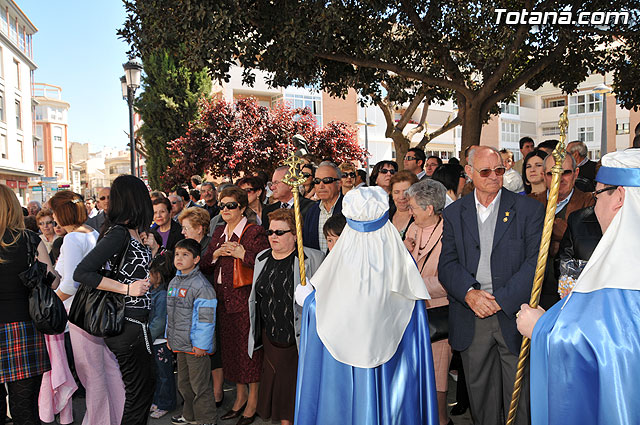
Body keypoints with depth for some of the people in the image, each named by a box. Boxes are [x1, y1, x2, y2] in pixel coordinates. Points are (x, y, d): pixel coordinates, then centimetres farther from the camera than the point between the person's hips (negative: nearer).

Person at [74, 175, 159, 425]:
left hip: (137, 319, 9)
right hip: (127, 323, -9)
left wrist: (152, 248, 1)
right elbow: (82, 273, -25)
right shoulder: (118, 233, -19)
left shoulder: (135, 233, 7)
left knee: (147, 382, 20)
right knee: (138, 390, 5)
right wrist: (126, 288, -24)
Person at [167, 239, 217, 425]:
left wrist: (201, 344, -20)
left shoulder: (201, 286, -18)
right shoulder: (174, 282, 9)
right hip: (180, 343, 9)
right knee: (184, 383, 22)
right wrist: (169, 336, 17)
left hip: (196, 345, -8)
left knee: (200, 386, 3)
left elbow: (206, 318, -20)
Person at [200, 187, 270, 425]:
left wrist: (243, 255, -21)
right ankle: (240, 396, 32)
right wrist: (215, 255, -6)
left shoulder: (254, 232, -9)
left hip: (246, 300, -7)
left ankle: (253, 400, 20)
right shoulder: (218, 233, 13)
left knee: (249, 348, 2)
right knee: (230, 348, 14)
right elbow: (204, 268, 13)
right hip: (224, 300, 7)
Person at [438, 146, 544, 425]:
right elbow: (447, 264, 2)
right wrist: (469, 293, -16)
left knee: (519, 400, 8)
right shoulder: (453, 214, 7)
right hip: (471, 321, 2)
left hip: (513, 317, -1)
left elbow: (535, 261, -7)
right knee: (480, 399, 13)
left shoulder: (529, 210, 1)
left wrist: (501, 300, -14)